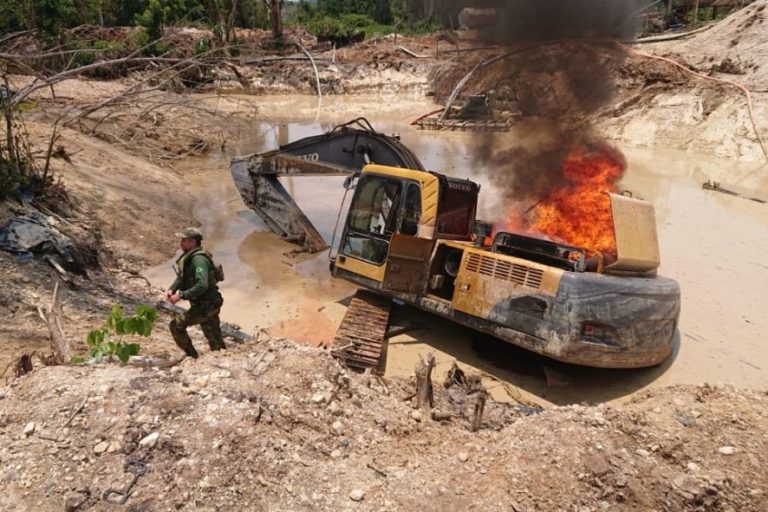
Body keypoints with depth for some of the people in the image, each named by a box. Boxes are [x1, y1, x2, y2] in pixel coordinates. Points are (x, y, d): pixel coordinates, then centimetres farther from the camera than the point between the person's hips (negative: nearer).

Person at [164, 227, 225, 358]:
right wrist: (171, 289, -4)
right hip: (208, 304, 9)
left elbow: (202, 285, -31)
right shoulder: (189, 257, 10)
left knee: (176, 325, -3)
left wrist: (181, 295, -27)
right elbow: (181, 277, 14)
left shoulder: (198, 259, -21)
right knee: (215, 341, 16)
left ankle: (192, 356, 7)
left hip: (206, 305, -9)